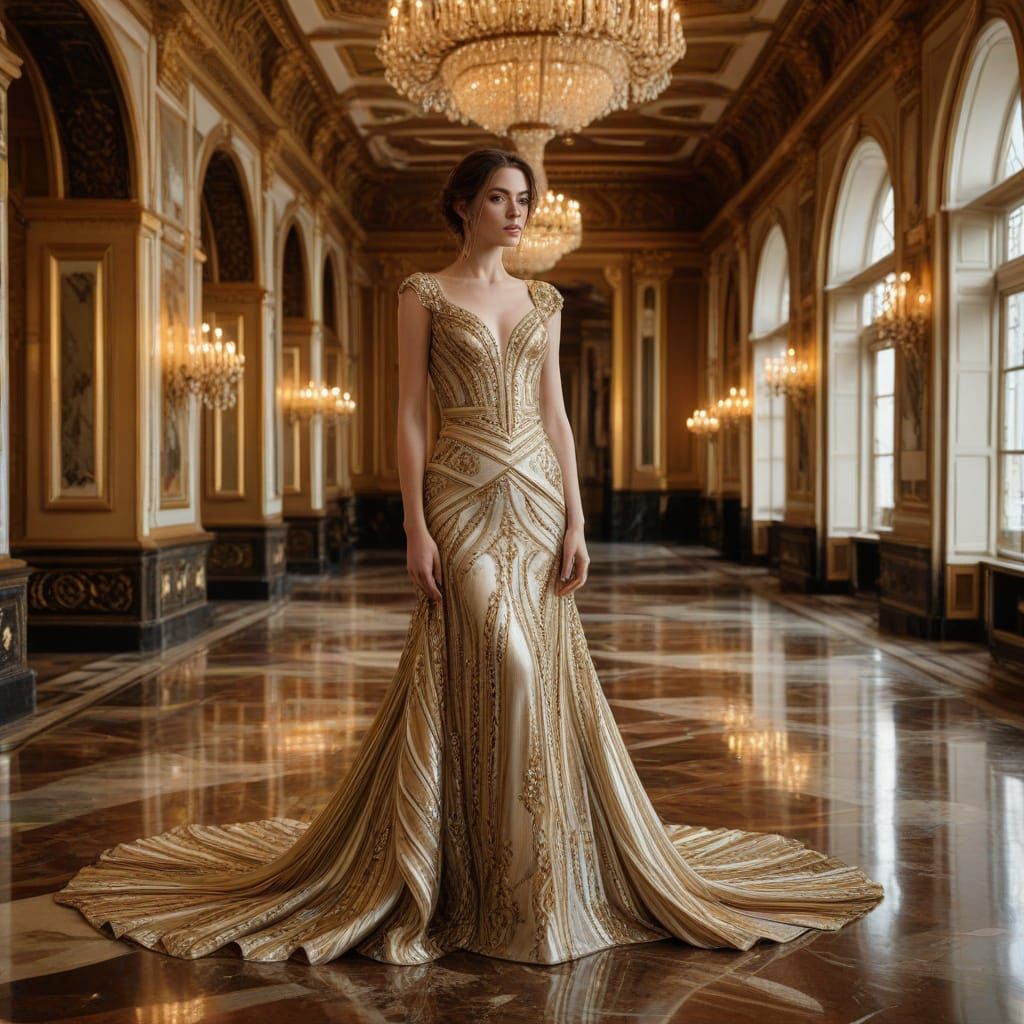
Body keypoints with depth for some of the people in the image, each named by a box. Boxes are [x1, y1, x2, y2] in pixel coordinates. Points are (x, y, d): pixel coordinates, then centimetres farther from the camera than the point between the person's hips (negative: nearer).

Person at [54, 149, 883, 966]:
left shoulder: (542, 300, 15)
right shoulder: (425, 295, 2)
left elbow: (555, 413, 11)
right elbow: (410, 415, -3)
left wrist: (576, 519, 2)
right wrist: (416, 528, -12)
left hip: (538, 500, 4)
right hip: (465, 500, -4)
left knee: (546, 676, 4)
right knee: (499, 672, -12)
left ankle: (555, 872, 18)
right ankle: (492, 884, 3)